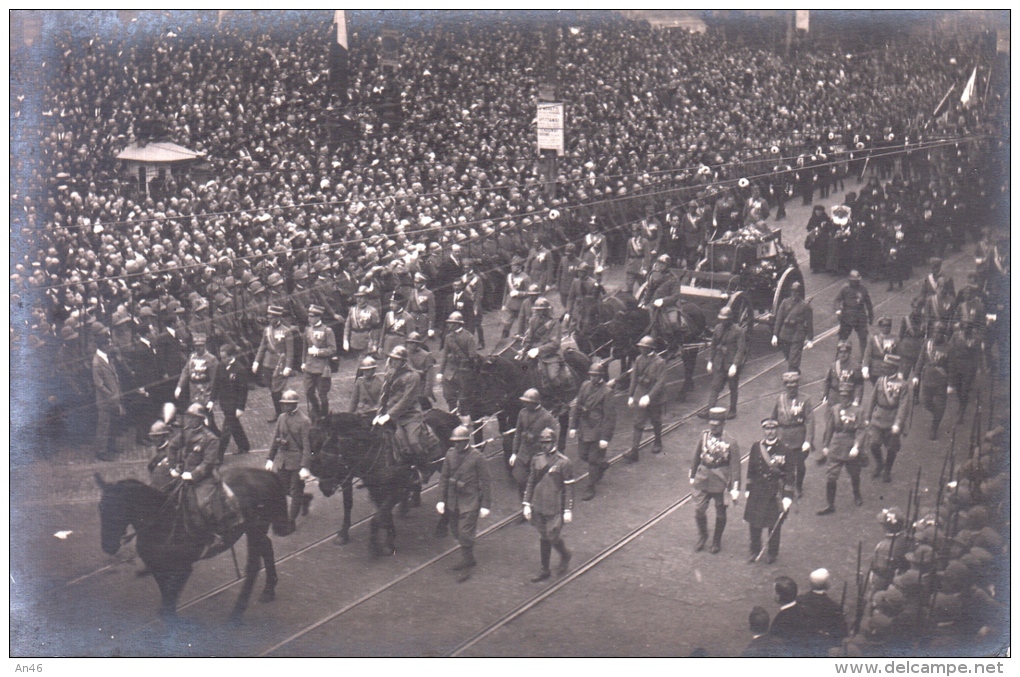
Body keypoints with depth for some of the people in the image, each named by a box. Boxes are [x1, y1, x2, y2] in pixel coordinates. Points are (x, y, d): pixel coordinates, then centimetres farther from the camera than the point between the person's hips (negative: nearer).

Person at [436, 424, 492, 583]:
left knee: (465, 534, -7)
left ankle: (466, 568, 4)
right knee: (456, 531, 15)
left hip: (470, 502, -5)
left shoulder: (477, 457, -12)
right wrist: (441, 500, 4)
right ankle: (469, 559, 34)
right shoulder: (450, 454, 2)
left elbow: (485, 481, -8)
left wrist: (485, 505, -9)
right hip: (453, 501, 6)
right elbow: (444, 478, 9)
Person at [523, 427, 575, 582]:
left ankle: (565, 556, 29)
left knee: (553, 537, -2)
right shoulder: (537, 460, 4)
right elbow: (531, 483, 11)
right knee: (543, 538, 13)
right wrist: (527, 504, 7)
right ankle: (545, 571, 24)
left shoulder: (564, 462, -11)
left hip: (555, 509, -5)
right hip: (538, 507, 5)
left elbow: (569, 488, -9)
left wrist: (568, 511, -10)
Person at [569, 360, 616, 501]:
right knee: (583, 456, 18)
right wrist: (573, 426, 7)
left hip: (597, 431, -6)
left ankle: (590, 488, 18)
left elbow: (610, 417, -17)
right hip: (583, 430, 6)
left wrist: (605, 438, -17)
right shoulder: (585, 385, 0)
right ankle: (602, 465, 47)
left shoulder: (607, 392, -18)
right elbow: (577, 406, 9)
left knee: (594, 460, 4)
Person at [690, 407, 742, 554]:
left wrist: (735, 489, -14)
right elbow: (697, 457, 9)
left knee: (720, 514, 12)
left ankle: (717, 541, 32)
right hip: (702, 480, 3)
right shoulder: (704, 437, -2)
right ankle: (702, 537, 28)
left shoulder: (731, 443, -13)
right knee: (698, 511, 2)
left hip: (721, 483, -3)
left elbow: (735, 467, -12)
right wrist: (693, 476, 14)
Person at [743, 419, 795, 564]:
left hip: (776, 493, -3)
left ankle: (772, 553, 25)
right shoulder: (756, 447, 2)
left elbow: (790, 474, -7)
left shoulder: (784, 450, -9)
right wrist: (748, 489, 12)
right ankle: (755, 551, 24)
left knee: (774, 525, 8)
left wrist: (787, 497, -10)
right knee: (754, 523, 7)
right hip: (757, 492, 3)